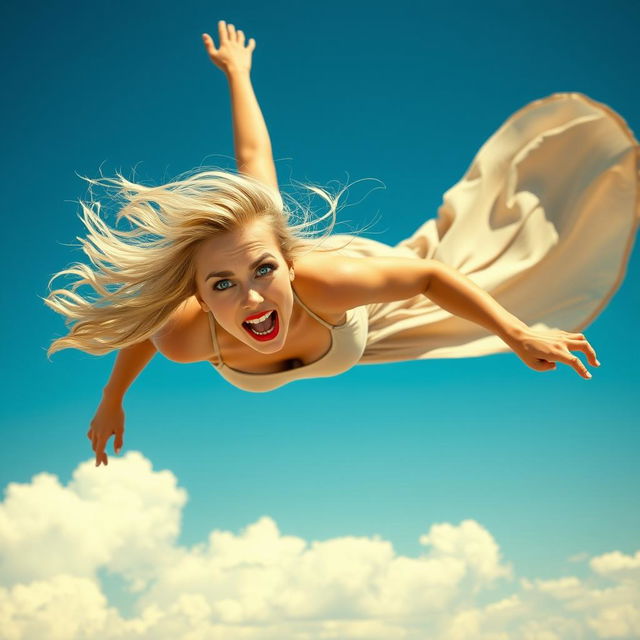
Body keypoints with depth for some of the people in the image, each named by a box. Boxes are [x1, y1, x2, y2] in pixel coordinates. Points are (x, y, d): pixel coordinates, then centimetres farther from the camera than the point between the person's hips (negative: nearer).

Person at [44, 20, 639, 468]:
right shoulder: (186, 339, -44)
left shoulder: (326, 278, -50)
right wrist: (112, 400, -4)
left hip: (364, 308, -2)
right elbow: (141, 326, -19)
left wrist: (520, 336, -31)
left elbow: (431, 278, -33)